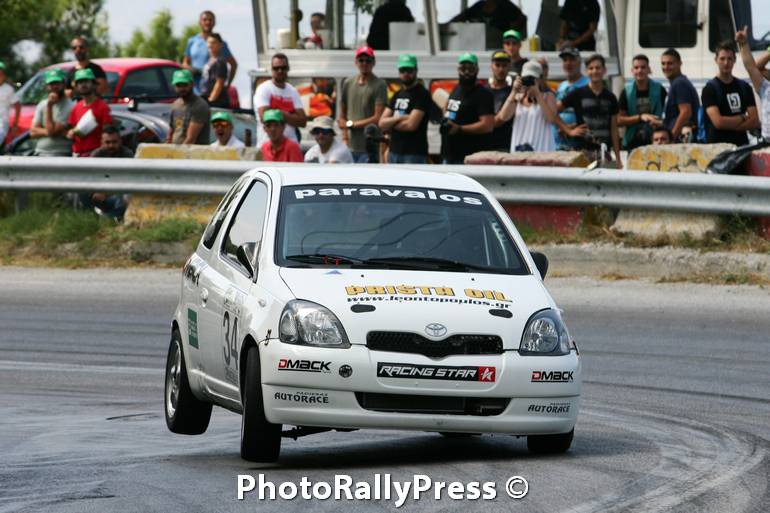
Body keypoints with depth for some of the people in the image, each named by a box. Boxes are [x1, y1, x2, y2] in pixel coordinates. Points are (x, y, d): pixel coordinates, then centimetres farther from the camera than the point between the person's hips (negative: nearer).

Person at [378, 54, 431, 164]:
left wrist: (391, 123, 0)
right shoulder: (397, 95, 18)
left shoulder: (422, 94, -5)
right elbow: (382, 123, 10)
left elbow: (411, 124, -16)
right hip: (394, 152, 8)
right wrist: (399, 119, -9)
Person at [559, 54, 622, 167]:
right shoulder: (578, 94, 2)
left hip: (603, 152, 3)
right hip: (584, 149, -3)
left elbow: (614, 130, 12)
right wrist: (569, 131, -2)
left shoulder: (610, 98, 11)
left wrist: (618, 158, 8)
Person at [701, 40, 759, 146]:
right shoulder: (710, 89, -2)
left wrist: (728, 124, -8)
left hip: (741, 144, 4)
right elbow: (718, 122, -13)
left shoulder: (744, 87, 11)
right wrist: (743, 117, -1)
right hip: (717, 144, -4)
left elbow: (755, 122, 3)